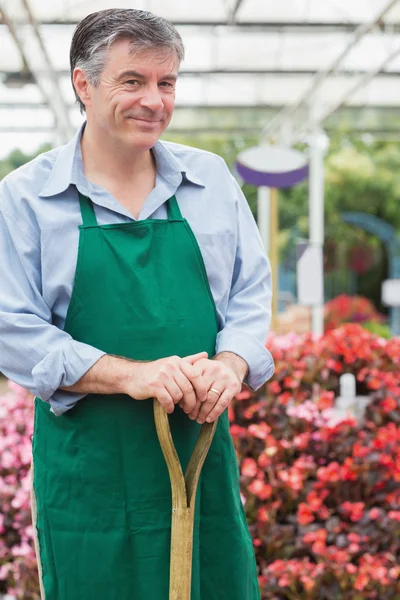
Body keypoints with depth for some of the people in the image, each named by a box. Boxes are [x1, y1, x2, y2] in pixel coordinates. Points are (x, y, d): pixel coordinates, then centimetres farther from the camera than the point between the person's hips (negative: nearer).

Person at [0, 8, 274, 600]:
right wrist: (130, 375, -20)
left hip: (204, 449, 3)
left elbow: (251, 291, 9)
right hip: (89, 471, -3)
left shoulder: (211, 179, 8)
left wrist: (230, 363, -13)